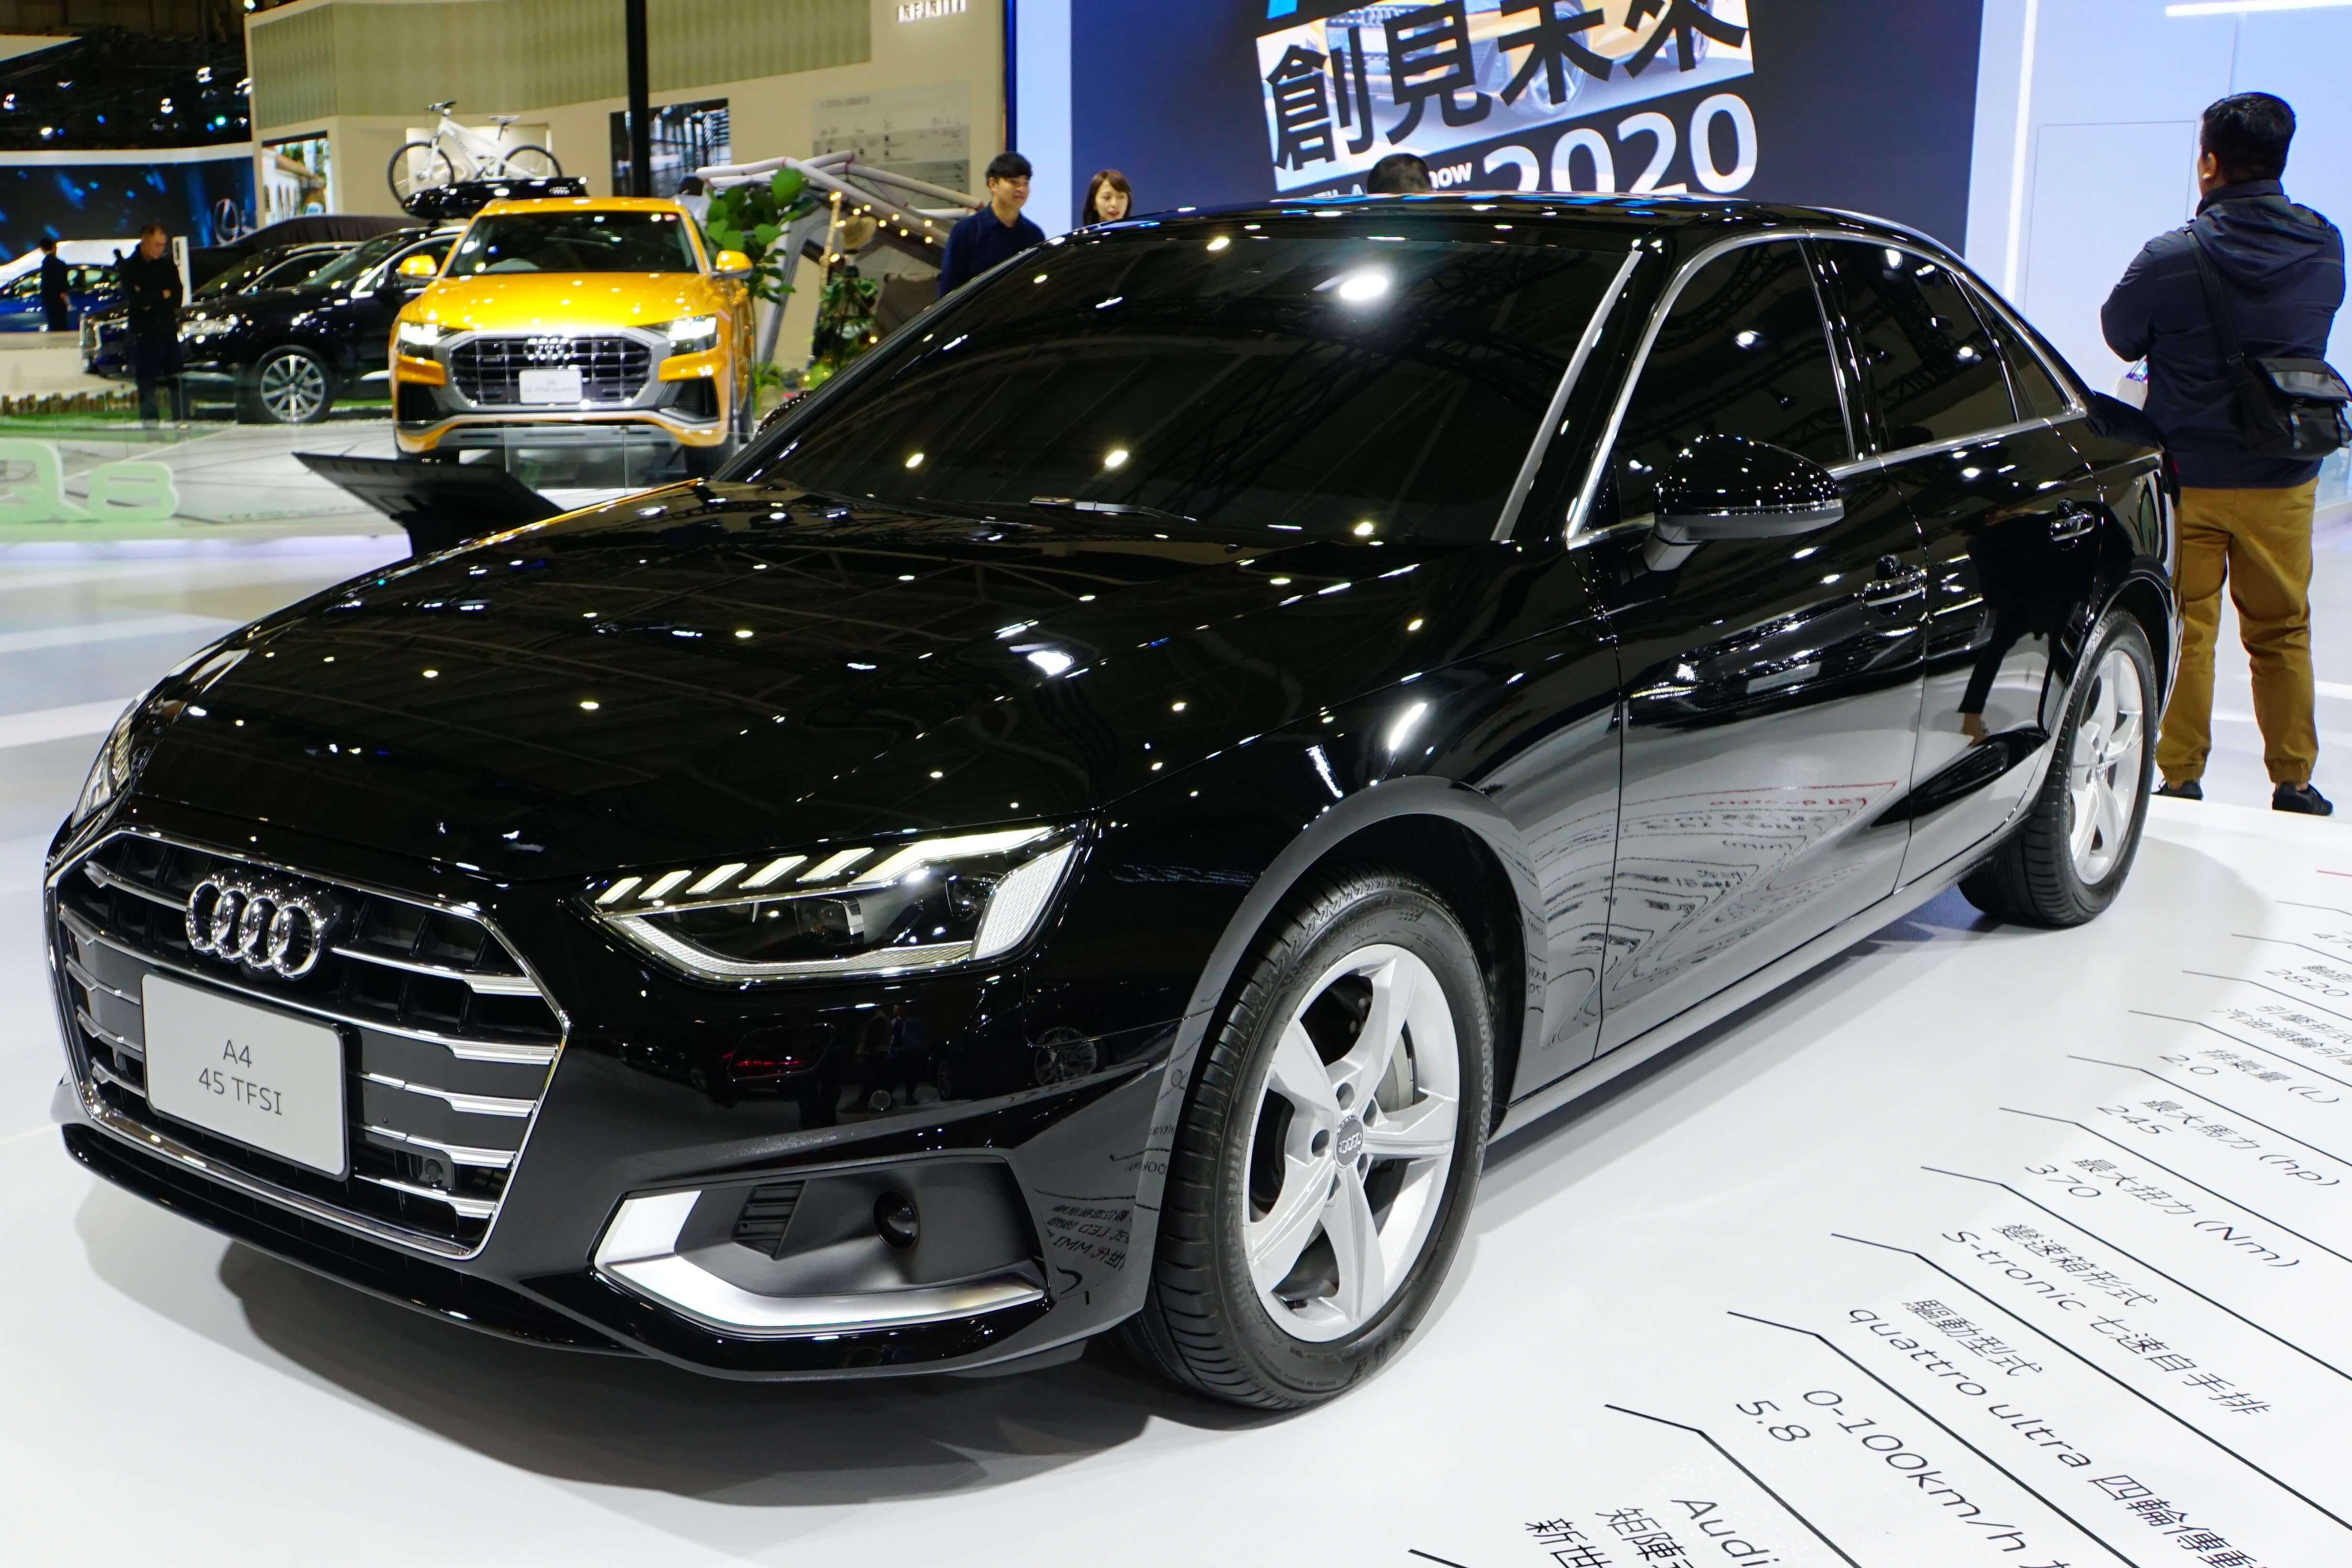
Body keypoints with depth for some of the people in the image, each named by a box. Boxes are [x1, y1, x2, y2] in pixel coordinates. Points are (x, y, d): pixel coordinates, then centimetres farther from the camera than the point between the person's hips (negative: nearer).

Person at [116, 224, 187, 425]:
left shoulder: (167, 265, 8)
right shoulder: (129, 267, 0)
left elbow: (177, 299, -3)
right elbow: (134, 299, -13)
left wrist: (150, 299, -13)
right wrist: (163, 295, -7)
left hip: (168, 331, 2)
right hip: (144, 334, -2)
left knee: (178, 380, 2)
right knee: (147, 382, -1)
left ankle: (183, 421, 7)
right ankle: (149, 423, 3)